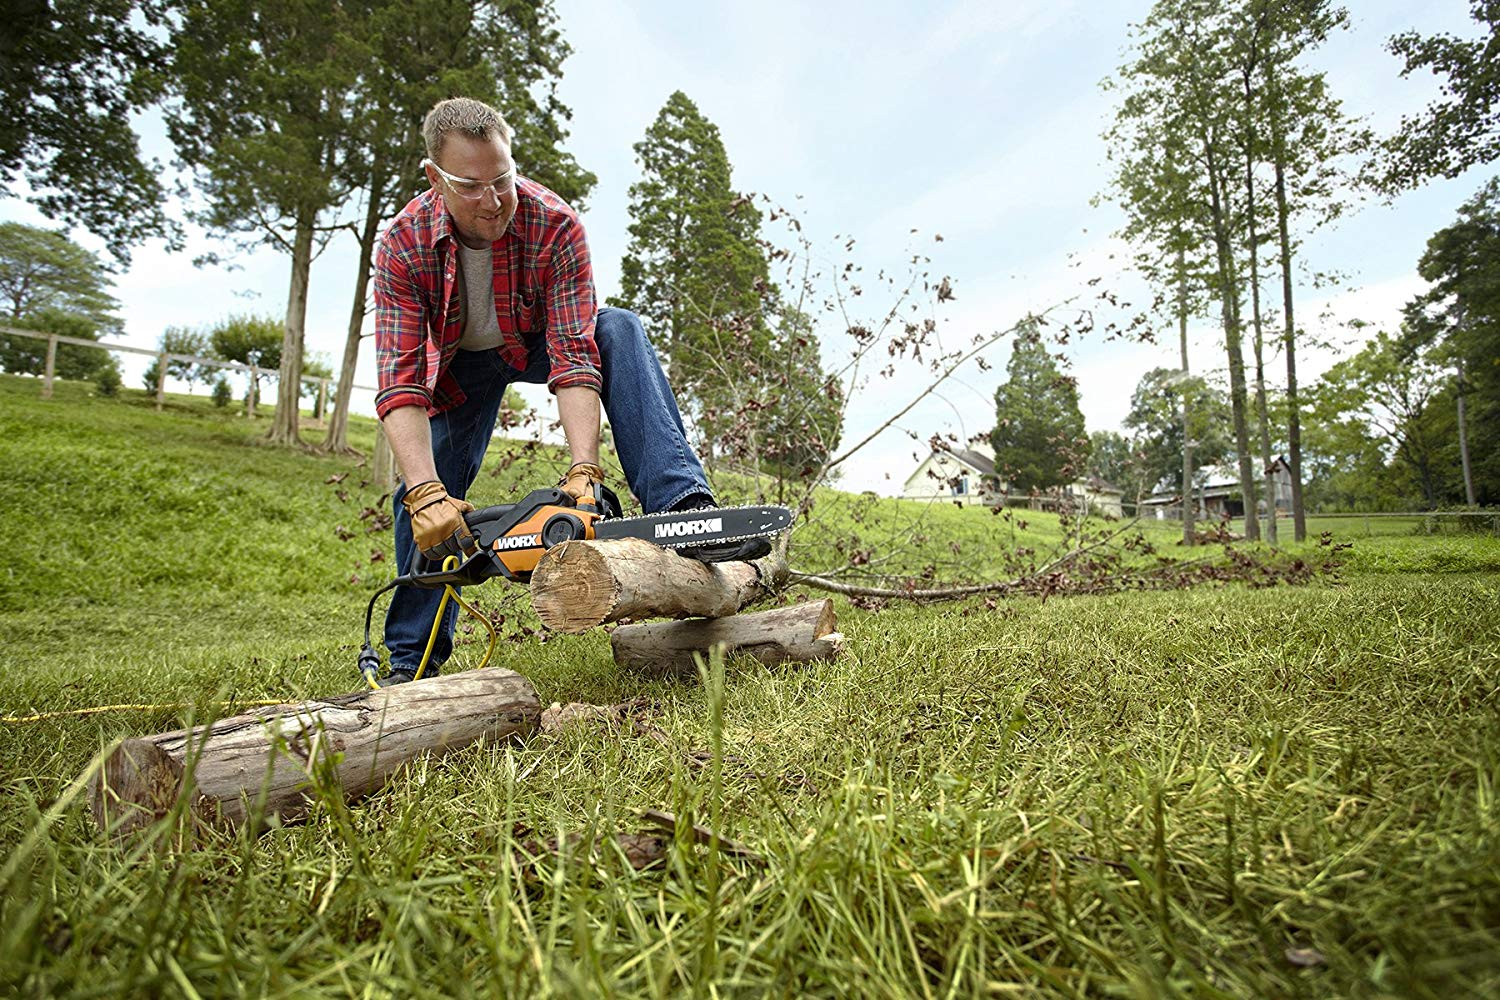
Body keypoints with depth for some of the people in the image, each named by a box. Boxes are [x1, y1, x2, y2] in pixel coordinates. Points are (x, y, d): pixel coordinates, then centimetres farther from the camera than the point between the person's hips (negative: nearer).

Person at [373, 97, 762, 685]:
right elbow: (399, 381, -34)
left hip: (538, 342, -1)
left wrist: (583, 472, -49)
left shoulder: (554, 224, -31)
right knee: (427, 504, -10)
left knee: (619, 331, -31)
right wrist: (427, 494, -48)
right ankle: (413, 658, 6)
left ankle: (680, 506, -44)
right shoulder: (404, 245, -28)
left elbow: (574, 355, -37)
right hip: (460, 363, 1)